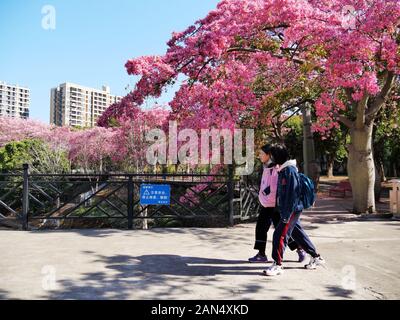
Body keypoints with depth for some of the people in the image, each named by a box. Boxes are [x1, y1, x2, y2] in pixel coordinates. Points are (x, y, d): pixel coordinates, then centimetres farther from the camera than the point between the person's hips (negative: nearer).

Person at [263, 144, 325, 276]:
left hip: (292, 210, -10)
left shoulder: (290, 171, -19)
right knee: (298, 234, 18)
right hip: (287, 209, 10)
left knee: (280, 235, -8)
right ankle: (316, 257, 32)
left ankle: (278, 265, 0)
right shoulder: (283, 169, 11)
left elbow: (292, 194, -23)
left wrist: (286, 214, -23)